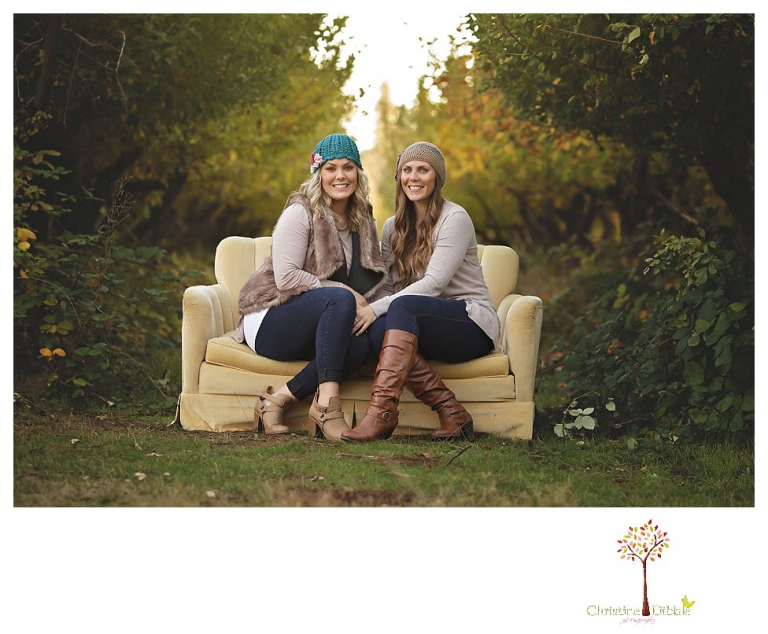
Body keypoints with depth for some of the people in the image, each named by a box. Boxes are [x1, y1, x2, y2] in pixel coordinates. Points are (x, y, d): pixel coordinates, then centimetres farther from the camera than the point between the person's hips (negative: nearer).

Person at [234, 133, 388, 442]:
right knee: (340, 299, -35)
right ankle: (327, 404, -38)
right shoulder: (300, 212, -8)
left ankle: (279, 398, -25)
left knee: (362, 342, -29)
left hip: (323, 326, 6)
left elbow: (372, 285, 13)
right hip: (269, 321, -6)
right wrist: (342, 290, -19)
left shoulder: (363, 222, 12)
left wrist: (364, 306, -9)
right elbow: (286, 278, -18)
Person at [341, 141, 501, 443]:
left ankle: (381, 410, -44)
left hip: (473, 322, -6)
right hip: (425, 324, 6)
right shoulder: (393, 227, 13)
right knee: (378, 330, -29)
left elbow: (434, 283, -17)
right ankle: (451, 413, -29)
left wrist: (377, 308, -24)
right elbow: (389, 286, 9)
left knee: (404, 306, -34)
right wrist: (368, 310, -15)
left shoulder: (455, 218, -8)